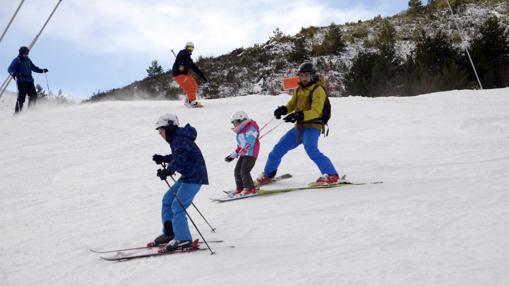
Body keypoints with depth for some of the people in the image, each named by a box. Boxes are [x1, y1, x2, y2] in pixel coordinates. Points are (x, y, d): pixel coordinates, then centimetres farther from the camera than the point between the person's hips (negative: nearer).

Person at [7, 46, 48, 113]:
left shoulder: (28, 60, 20)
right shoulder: (17, 60, -1)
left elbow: (34, 67, 32)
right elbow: (10, 69, -9)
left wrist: (42, 70, 22)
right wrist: (13, 73, -30)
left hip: (29, 81, 7)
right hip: (21, 81, -7)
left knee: (33, 95, -2)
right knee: (21, 97, -11)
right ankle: (17, 112, -7)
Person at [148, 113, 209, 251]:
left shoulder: (180, 140, -19)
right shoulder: (176, 139, 13)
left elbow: (180, 158, -35)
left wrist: (168, 171, -47)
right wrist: (163, 159, 16)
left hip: (194, 177, -11)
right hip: (187, 176, 11)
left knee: (177, 206, -14)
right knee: (167, 200, 14)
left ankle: (183, 239, -7)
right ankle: (169, 234, 19)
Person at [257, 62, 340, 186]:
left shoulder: (318, 90, -10)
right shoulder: (299, 90, 13)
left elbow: (316, 112, -21)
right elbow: (292, 105, 20)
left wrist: (299, 115, -35)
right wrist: (283, 109, -4)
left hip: (312, 127, -8)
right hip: (299, 127, 8)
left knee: (311, 150, -32)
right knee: (279, 148, 10)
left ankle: (332, 175, -27)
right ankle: (268, 174, 29)